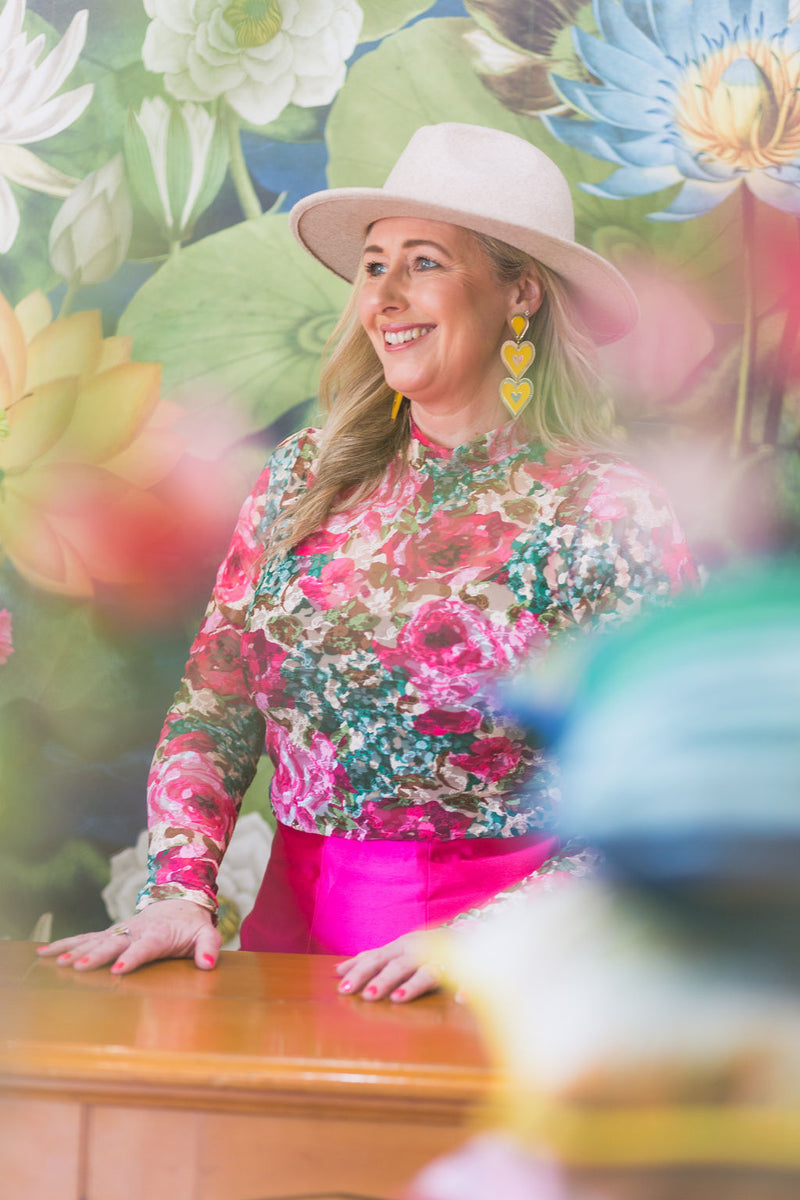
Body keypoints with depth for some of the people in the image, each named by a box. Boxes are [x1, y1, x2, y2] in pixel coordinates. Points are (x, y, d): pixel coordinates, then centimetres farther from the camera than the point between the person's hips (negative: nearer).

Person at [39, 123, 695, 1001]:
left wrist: (481, 940, -18)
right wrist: (178, 892, -4)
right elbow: (211, 710, 10)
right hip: (295, 935, 4)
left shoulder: (608, 516, -5)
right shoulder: (303, 477, 9)